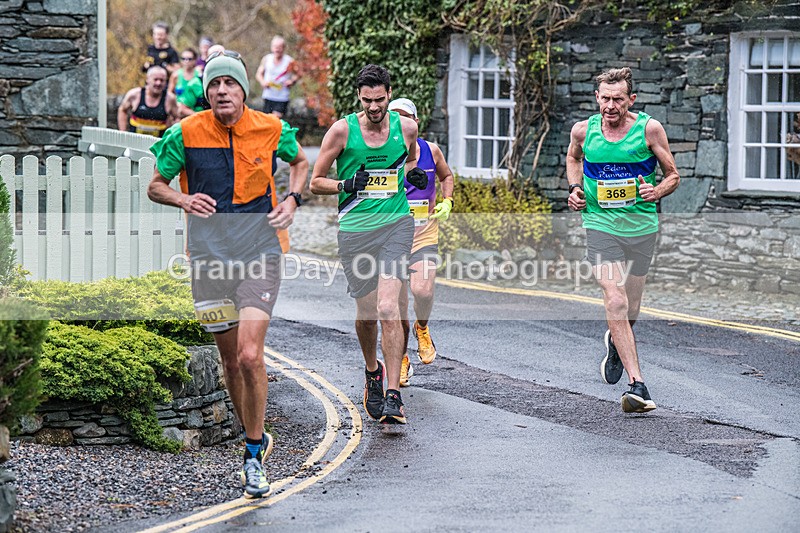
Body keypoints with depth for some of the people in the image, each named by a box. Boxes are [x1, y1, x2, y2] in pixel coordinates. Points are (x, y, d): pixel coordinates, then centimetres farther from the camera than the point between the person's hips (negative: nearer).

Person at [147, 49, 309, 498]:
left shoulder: (271, 129, -2)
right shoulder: (186, 134, -3)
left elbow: (300, 162, 19)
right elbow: (156, 186, 8)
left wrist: (292, 200, 1)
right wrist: (183, 199, -13)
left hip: (260, 253, -2)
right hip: (210, 255, 2)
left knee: (250, 356, -16)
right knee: (231, 360, 10)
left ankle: (254, 454, -1)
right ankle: (256, 439, 33)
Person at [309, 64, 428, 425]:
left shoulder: (405, 127, 3)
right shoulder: (342, 130, -4)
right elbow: (316, 182, 3)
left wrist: (414, 174, 3)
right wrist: (345, 185, -16)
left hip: (396, 224, 0)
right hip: (355, 229, 1)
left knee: (388, 308, -15)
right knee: (366, 312, 11)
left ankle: (393, 395, -13)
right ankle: (372, 372, 40)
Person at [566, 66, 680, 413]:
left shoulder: (649, 129, -6)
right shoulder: (583, 130, -2)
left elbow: (673, 176, 2)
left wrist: (657, 192, -18)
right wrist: (575, 188, 5)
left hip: (641, 226, 1)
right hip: (601, 225, -1)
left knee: (630, 309, 13)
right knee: (615, 302, -17)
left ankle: (615, 343, 49)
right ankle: (637, 384, -18)